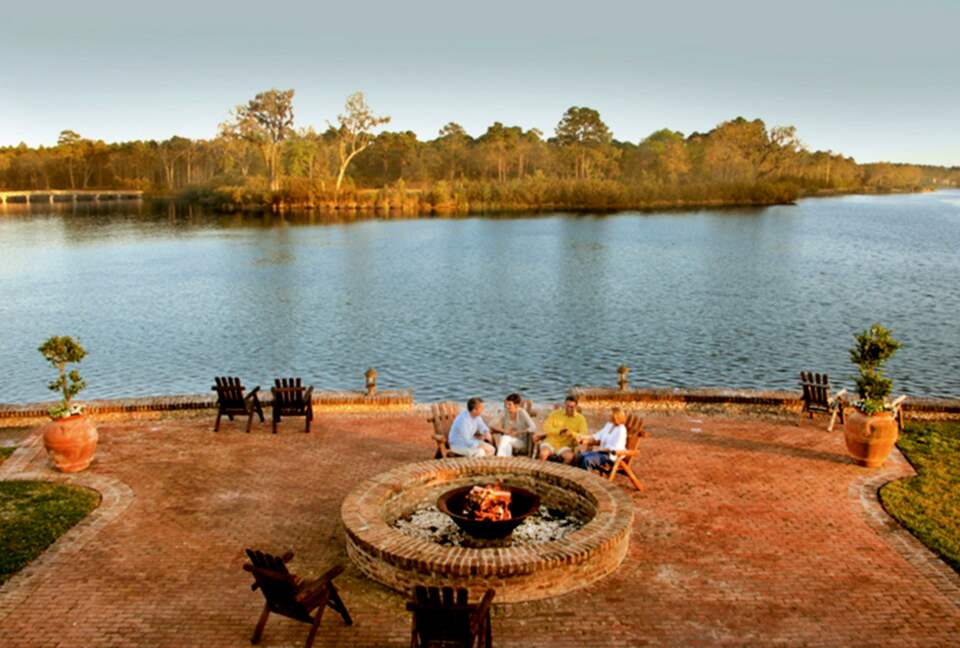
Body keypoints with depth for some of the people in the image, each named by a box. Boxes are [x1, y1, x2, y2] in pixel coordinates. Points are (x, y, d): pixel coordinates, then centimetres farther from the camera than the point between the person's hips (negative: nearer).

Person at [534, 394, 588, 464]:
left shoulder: (580, 419, 5)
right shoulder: (555, 413, 5)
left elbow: (583, 436, -3)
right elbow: (546, 427, -3)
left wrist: (572, 433, -23)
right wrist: (559, 431, -19)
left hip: (565, 446, 0)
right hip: (550, 442, 0)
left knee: (569, 456, -32)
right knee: (543, 453, -31)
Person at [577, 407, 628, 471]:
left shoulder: (621, 430, -17)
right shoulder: (609, 424, 11)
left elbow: (614, 448, -21)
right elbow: (599, 435, 15)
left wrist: (600, 449, -18)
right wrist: (587, 439, 0)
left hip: (612, 456, -9)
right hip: (602, 452, 9)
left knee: (588, 460, -28)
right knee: (581, 456, -11)